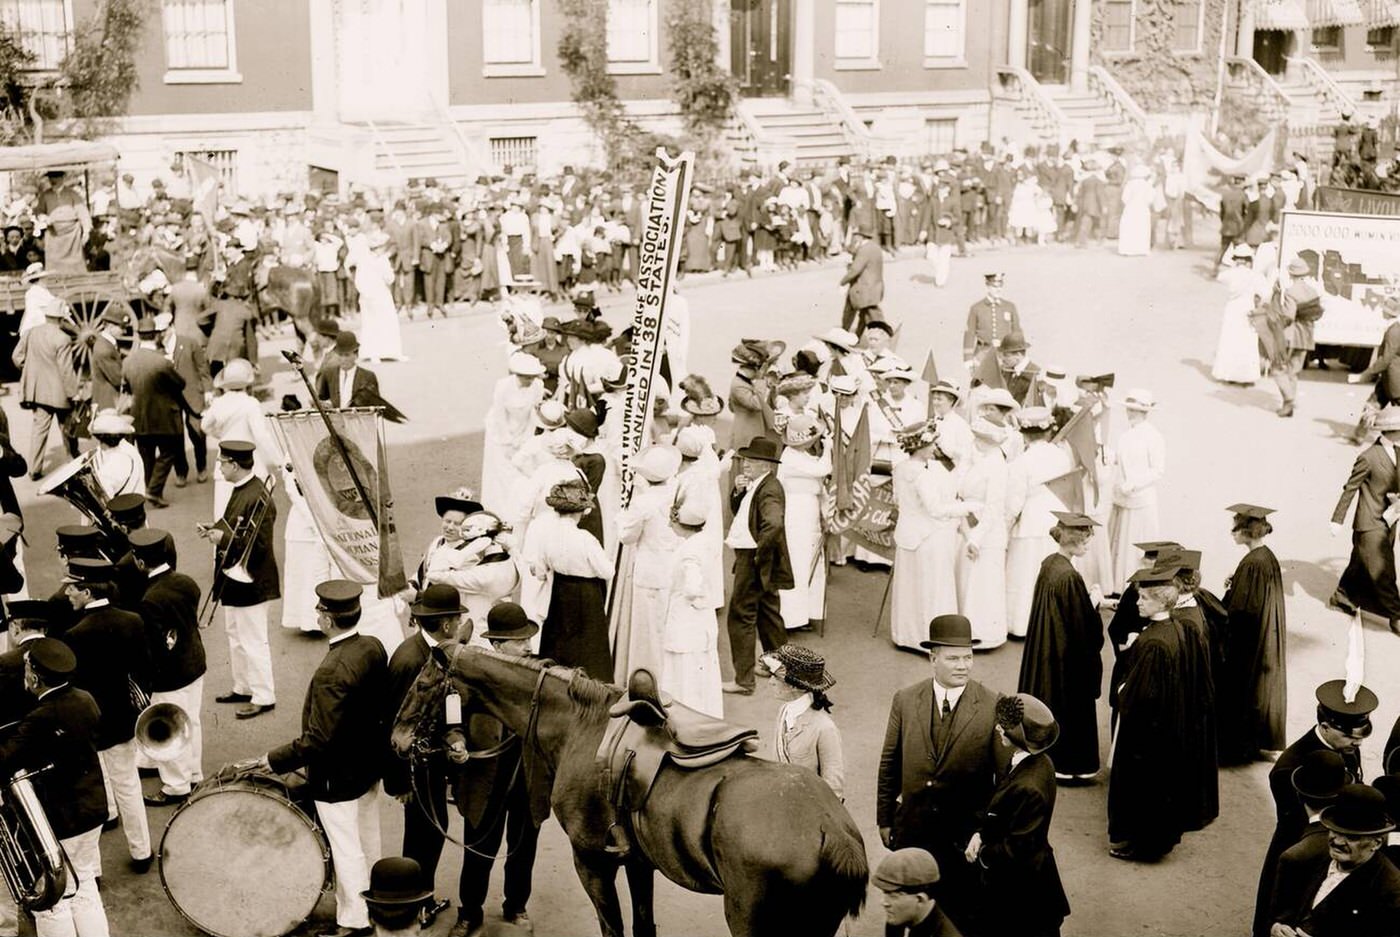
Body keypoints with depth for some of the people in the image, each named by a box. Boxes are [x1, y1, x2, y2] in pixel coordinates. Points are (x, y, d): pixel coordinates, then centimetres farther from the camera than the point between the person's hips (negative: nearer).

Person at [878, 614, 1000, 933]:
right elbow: (889, 763, 3)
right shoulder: (905, 700, -3)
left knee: (961, 909, 12)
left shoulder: (993, 706, -10)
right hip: (912, 828, 2)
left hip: (968, 834, -2)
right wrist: (884, 819, 5)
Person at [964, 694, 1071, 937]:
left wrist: (981, 855, -10)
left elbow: (1017, 849, -25)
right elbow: (1007, 815, 9)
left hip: (1020, 889, -9)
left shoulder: (1028, 788, -34)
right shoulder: (1037, 762, -5)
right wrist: (981, 833, -5)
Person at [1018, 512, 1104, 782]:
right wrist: (1094, 601, -7)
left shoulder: (1049, 564, 1)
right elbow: (1082, 625, -22)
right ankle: (1067, 763, 18)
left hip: (1044, 648, 9)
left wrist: (1088, 597, 6)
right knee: (1070, 705, 6)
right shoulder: (1070, 576, -27)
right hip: (1068, 654, -9)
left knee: (1048, 696, 21)